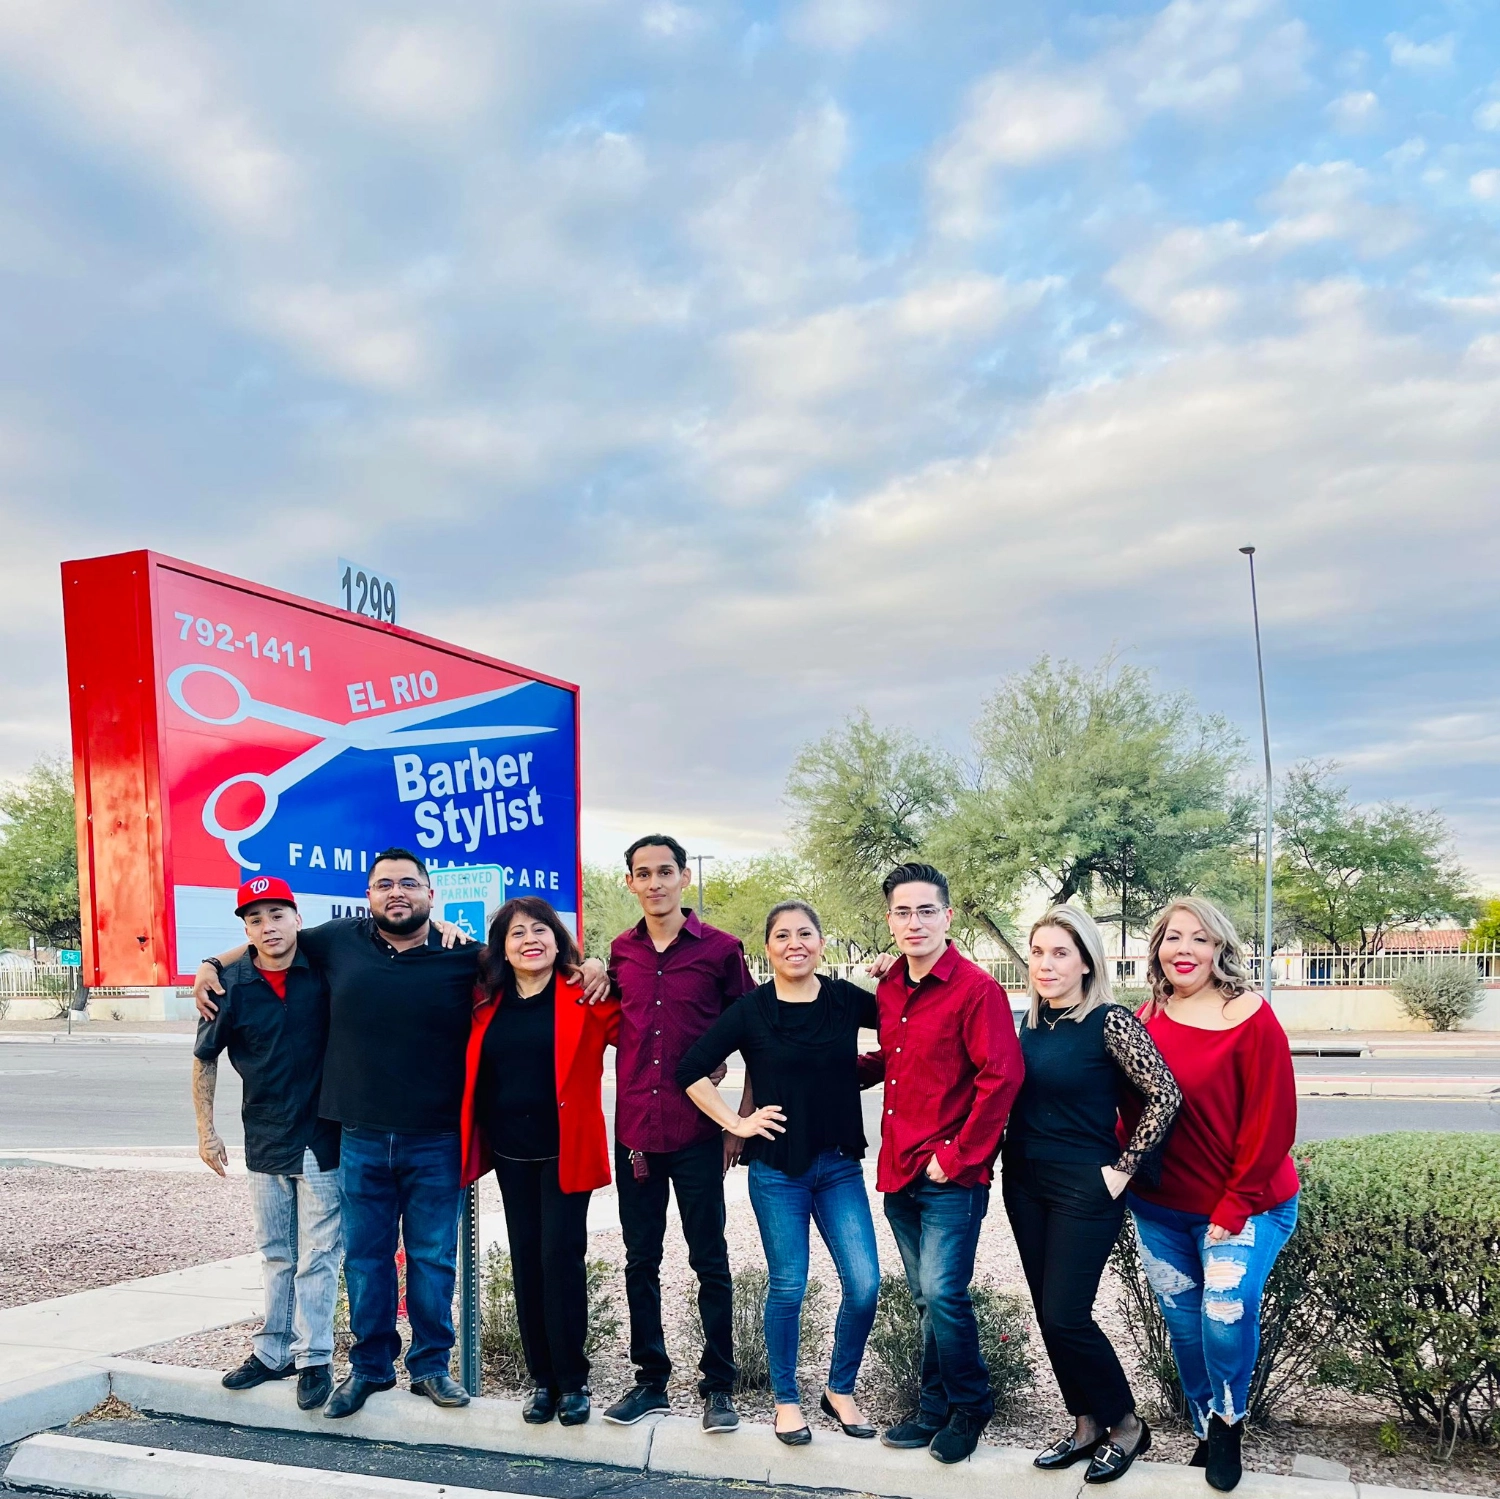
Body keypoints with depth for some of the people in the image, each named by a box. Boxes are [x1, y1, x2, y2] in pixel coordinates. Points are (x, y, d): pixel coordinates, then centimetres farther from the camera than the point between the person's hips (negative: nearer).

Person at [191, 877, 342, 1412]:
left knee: (316, 1256, 3)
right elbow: (204, 1058, 6)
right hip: (265, 1142, 2)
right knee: (276, 1254, 16)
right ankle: (273, 1352, 29)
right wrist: (206, 1131, 7)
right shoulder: (232, 984, -6)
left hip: (322, 1139, -2)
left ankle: (313, 1357, 14)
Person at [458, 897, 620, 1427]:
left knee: (560, 1256, -4)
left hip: (565, 1149, -4)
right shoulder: (486, 1001, 4)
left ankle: (572, 1381, 11)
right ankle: (542, 1378, 21)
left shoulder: (584, 997, -7)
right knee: (525, 1259, 9)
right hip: (510, 1150, 4)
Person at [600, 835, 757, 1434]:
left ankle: (718, 1386, 18)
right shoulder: (620, 952, 6)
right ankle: (650, 1379, 25)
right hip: (634, 1130, 4)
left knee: (709, 1261, 5)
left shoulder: (721, 949, -5)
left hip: (698, 1133, -3)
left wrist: (743, 1119, -3)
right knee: (640, 1261, 12)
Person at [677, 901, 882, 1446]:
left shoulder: (845, 999, 0)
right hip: (778, 1170, -2)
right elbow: (691, 1071, -3)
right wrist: (736, 1123, -6)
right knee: (787, 1288, 5)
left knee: (864, 1285, -1)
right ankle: (786, 1400, 25)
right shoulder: (750, 1010, -6)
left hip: (840, 1165, 3)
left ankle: (840, 1390, 22)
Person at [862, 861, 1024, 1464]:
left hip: (951, 1177, -7)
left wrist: (957, 1157, -16)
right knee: (928, 1300, 16)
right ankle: (935, 1409, 29)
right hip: (898, 1168, 7)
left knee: (941, 1294, -8)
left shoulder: (976, 989, -14)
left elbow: (1001, 1078, -18)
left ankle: (970, 1406, 16)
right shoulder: (888, 988, 8)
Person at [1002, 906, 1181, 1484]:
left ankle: (1126, 1424, 18)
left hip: (1084, 1189, -7)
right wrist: (1010, 1161, 11)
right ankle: (1086, 1425, 28)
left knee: (1065, 1316, -4)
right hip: (1025, 1184, 7)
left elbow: (1166, 1095, -17)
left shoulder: (1109, 1021, -14)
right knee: (1048, 1313, 12)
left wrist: (1123, 1170, -14)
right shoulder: (1033, 1021, 5)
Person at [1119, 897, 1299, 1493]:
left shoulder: (1250, 1018, -14)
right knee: (1184, 1326, 12)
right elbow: (1126, 1109, 9)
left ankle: (1228, 1421, 13)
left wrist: (1234, 1208, -15)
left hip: (1242, 1205, -4)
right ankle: (1206, 1433, 35)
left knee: (1226, 1317, -17)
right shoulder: (1142, 1021, -1)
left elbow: (1271, 1122, -15)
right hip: (1159, 1209, 4)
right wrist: (1125, 1170, -1)